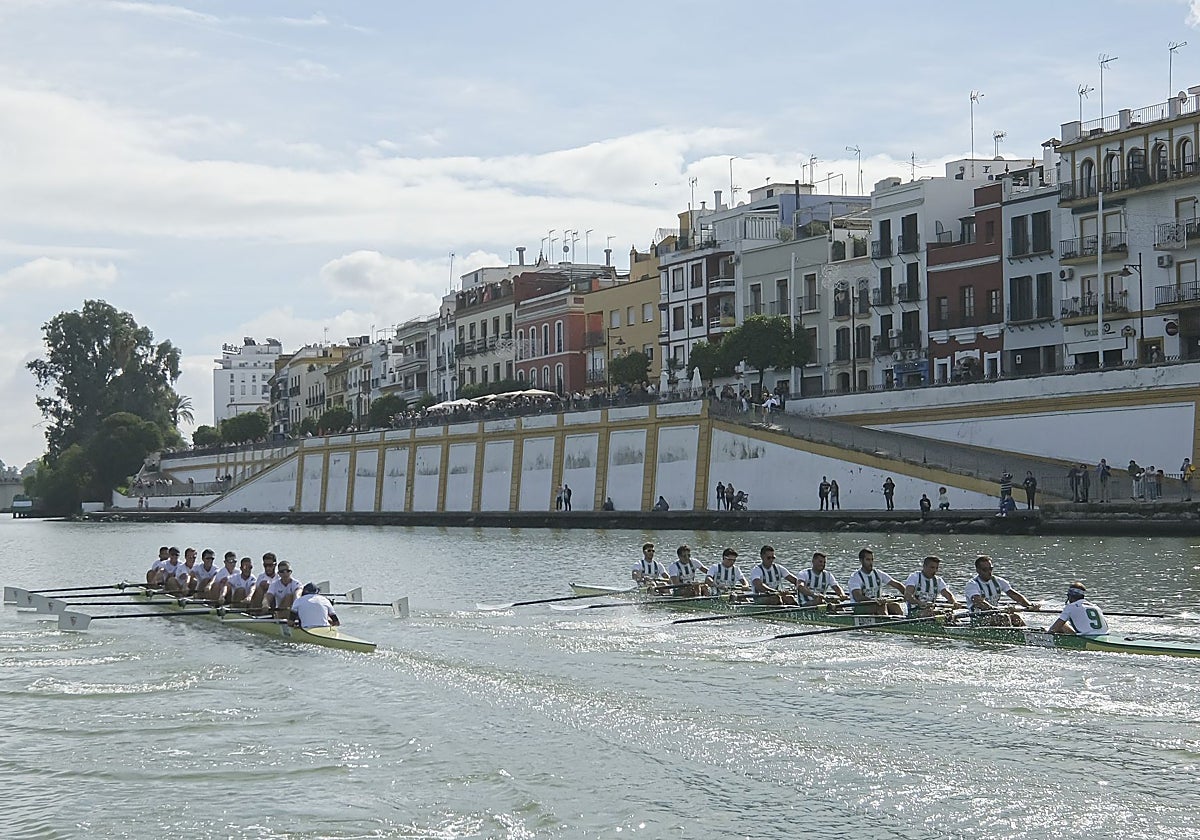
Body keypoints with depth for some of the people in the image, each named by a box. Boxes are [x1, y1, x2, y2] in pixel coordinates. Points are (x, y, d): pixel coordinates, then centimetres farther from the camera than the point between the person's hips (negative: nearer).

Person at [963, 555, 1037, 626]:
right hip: (979, 619, -5)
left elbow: (1014, 595, 0)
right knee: (1004, 617, -30)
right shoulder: (972, 584, -10)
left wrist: (1029, 606, -18)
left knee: (1015, 617, -22)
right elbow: (978, 602, -28)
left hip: (996, 615, 5)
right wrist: (1001, 610, -40)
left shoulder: (998, 581, 9)